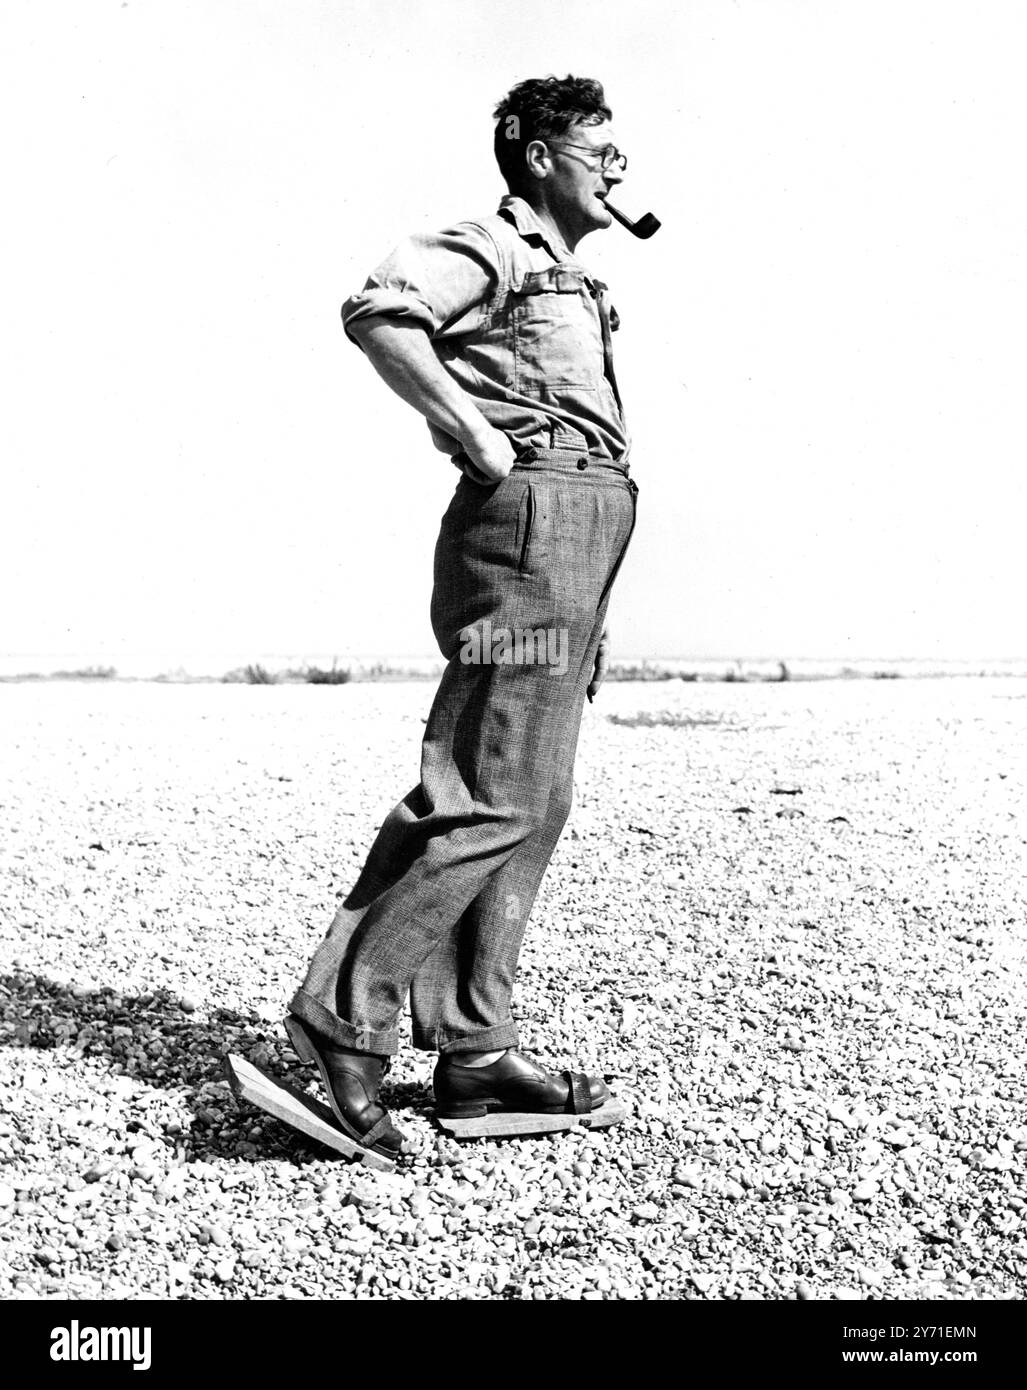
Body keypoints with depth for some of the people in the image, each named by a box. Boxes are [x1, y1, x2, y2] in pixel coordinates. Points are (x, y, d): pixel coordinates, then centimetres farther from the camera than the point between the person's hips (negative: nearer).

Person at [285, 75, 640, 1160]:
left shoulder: (572, 281, 30)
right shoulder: (495, 246, 0)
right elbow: (378, 312, -20)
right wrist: (480, 437, -18)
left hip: (578, 538, 10)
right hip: (536, 514, -10)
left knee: (529, 806, 5)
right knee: (494, 797, -15)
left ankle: (474, 1053, 9)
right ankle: (345, 1014, -9)